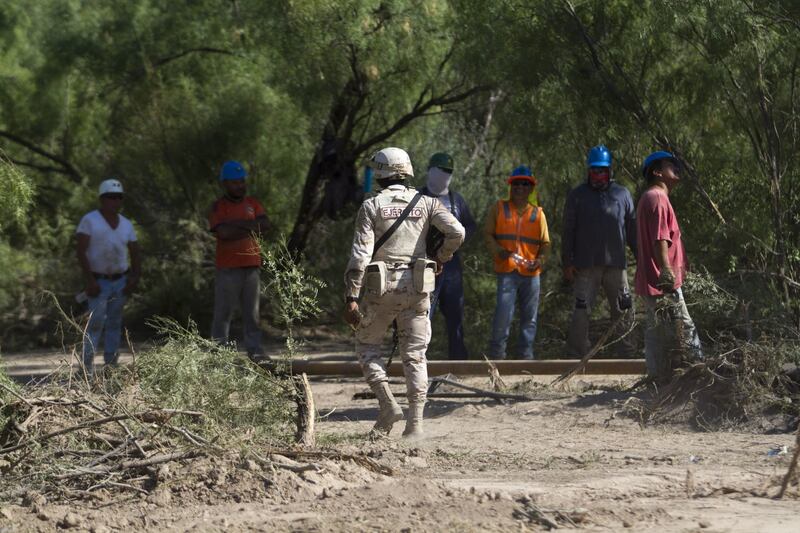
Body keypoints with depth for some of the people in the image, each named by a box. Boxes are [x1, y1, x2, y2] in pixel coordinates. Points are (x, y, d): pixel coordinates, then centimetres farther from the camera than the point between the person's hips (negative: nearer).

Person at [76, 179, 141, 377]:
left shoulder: (126, 224, 11)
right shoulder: (89, 221, -5)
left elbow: (135, 254, 15)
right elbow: (81, 252, -10)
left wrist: (135, 277, -1)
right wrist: (89, 281, -18)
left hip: (121, 281, 5)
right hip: (98, 282, -5)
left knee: (115, 324, 8)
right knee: (96, 322, -14)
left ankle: (111, 365, 12)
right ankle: (88, 366, -12)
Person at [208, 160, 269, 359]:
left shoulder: (252, 203, 13)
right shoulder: (218, 206, -2)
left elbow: (263, 226, -2)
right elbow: (223, 232, -17)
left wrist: (237, 224, -11)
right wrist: (250, 228, -7)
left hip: (252, 265, 5)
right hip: (228, 267, -5)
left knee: (252, 312, 8)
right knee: (223, 312, -3)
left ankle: (255, 350, 11)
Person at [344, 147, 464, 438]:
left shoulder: (371, 206, -2)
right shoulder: (425, 203, 5)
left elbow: (361, 253, -10)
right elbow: (457, 232, -7)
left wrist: (351, 297, -11)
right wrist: (441, 259, 12)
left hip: (381, 286, -2)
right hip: (418, 286, 3)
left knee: (367, 344, 16)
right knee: (415, 354, 8)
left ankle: (387, 404, 0)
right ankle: (415, 422, 4)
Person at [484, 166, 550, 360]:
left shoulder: (538, 213, 11)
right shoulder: (498, 209, 6)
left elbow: (545, 243, 13)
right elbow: (487, 234, 7)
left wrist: (540, 259, -7)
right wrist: (498, 250, -12)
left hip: (531, 272, 3)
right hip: (507, 271, -3)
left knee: (529, 316, 6)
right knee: (503, 313, -12)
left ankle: (526, 355, 14)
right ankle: (496, 353, 0)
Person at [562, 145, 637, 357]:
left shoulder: (622, 194, 11)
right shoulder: (577, 195, 6)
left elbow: (632, 230, 14)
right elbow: (568, 232, 5)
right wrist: (567, 263, -2)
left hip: (616, 264, 2)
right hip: (586, 266, -2)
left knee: (623, 310, 5)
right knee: (582, 310, -4)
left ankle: (628, 351, 14)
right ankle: (577, 353, 2)